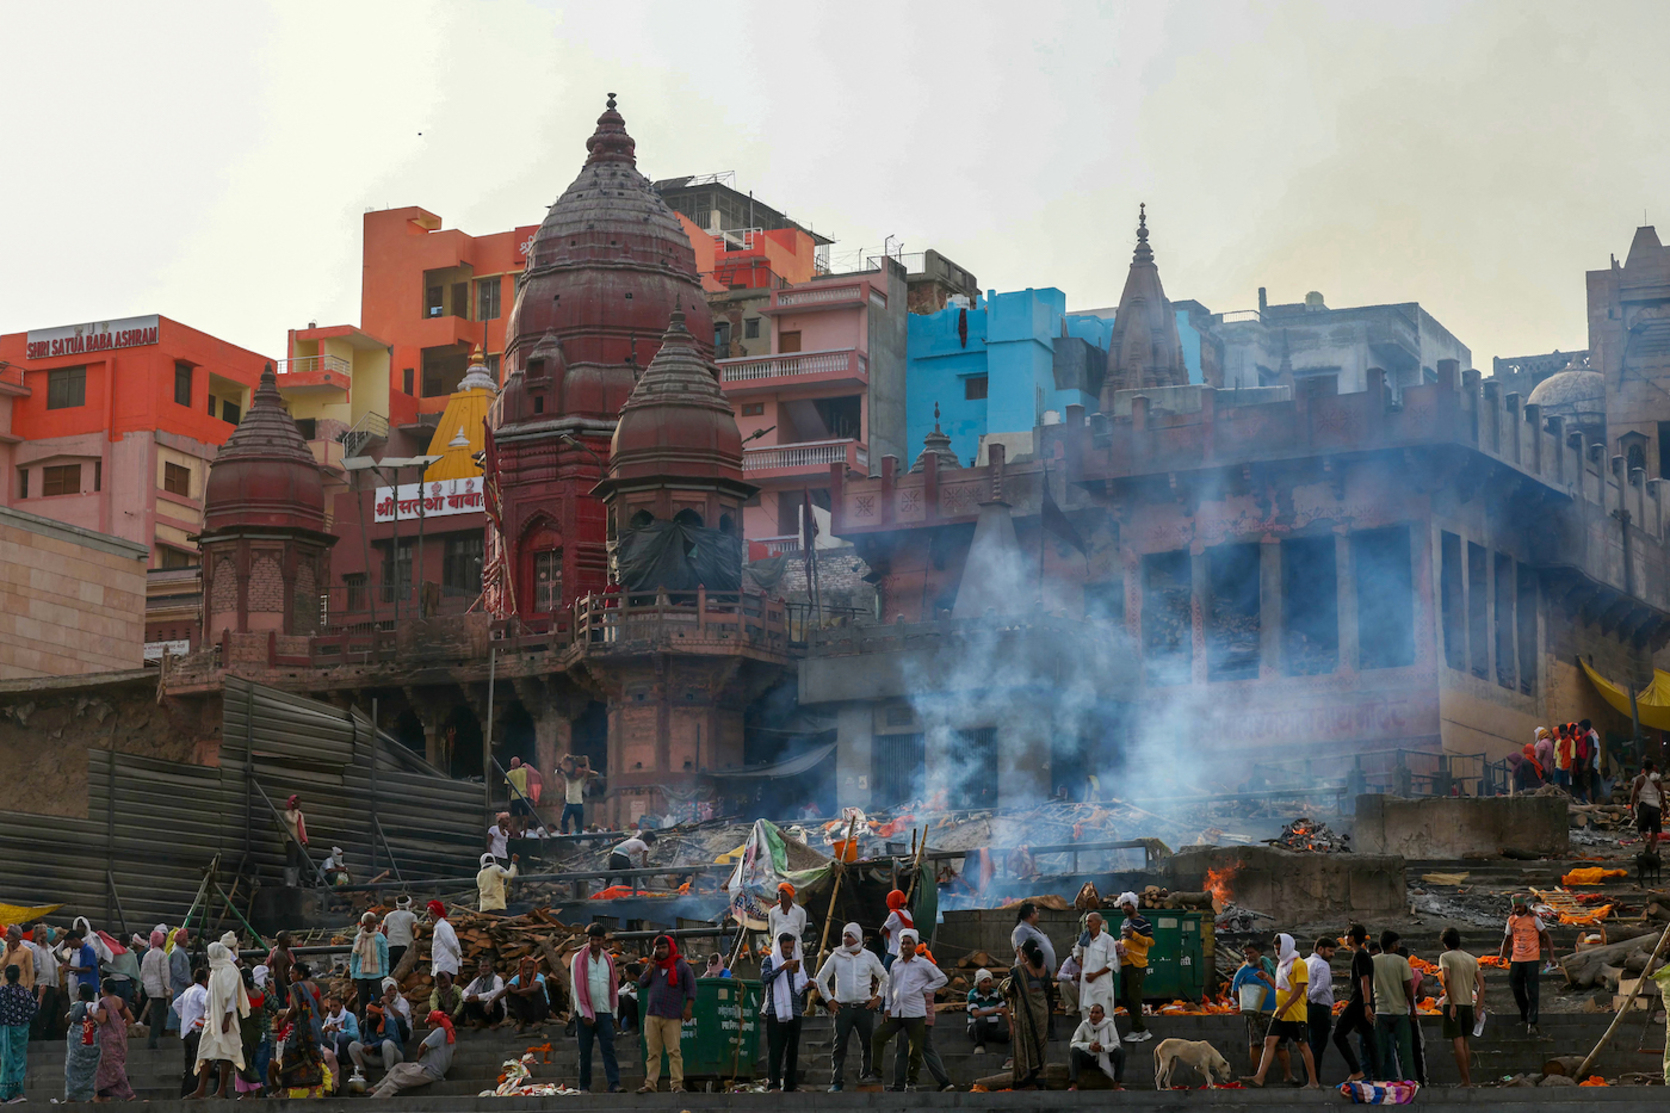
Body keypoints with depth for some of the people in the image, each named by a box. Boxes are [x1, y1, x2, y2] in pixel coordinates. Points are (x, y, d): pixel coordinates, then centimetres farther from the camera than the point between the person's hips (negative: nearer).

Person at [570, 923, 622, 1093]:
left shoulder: (609, 959, 14)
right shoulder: (578, 958, 2)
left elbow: (613, 988, 16)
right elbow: (576, 987, -3)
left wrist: (614, 1014, 9)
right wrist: (584, 1014, -10)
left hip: (605, 1012, 2)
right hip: (585, 1013, -2)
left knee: (609, 1049, -9)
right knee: (585, 1052, 2)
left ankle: (614, 1084, -17)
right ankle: (585, 1086, 9)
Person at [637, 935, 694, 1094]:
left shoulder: (681, 966, 4)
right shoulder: (654, 965, 17)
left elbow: (691, 988, 3)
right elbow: (641, 983, 11)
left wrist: (688, 1008, -7)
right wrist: (650, 969, -2)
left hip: (672, 1017, -4)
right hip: (652, 1015, 4)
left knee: (674, 1052, -9)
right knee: (652, 1052, 3)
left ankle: (677, 1084, -11)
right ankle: (650, 1084, 3)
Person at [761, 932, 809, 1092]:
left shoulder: (796, 962, 20)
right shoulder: (770, 961, 4)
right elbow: (765, 977, -14)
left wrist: (807, 984, 2)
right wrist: (782, 968, -24)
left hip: (794, 1012, 6)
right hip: (776, 1011, -6)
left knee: (793, 1049, 6)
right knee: (775, 1049, -10)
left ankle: (790, 1084, 10)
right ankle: (773, 1084, -14)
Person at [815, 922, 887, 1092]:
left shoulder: (869, 957, 8)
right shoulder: (836, 957, 6)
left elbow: (884, 978, 18)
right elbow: (821, 978, 13)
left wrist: (878, 998, 7)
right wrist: (829, 1000, 5)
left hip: (865, 1007, 1)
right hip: (843, 1007, -1)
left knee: (868, 1046, 1)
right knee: (840, 1046, -6)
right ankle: (835, 1083, -4)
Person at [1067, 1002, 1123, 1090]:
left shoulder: (1109, 1024, -6)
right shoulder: (1084, 1024, -6)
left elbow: (1116, 1043, -15)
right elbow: (1073, 1043, -14)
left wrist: (1102, 1048, -34)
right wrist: (1089, 1046, -32)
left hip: (1104, 1059, 0)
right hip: (1088, 1058, 0)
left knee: (1120, 1051, -26)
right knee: (1074, 1050, -30)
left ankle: (1117, 1084, -24)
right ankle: (1073, 1085, -34)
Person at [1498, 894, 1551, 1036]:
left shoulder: (1534, 919, -4)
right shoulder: (1511, 920, 8)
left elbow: (1546, 937, 1)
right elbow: (1507, 940, 18)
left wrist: (1551, 955, -6)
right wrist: (1501, 956, 9)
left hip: (1532, 959, -4)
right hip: (1516, 959, 4)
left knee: (1533, 992, -7)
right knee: (1516, 988, 8)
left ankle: (1532, 1023, -9)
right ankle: (1525, 1016, 28)